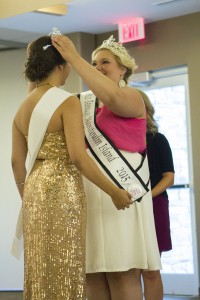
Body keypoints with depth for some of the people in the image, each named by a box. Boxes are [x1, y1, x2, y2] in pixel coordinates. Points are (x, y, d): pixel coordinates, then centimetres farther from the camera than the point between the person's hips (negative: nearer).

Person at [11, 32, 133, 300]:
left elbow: (17, 161, 12)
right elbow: (78, 156, -18)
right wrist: (115, 192, -12)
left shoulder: (23, 107, 12)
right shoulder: (68, 102, -10)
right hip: (62, 189, -7)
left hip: (35, 189, 7)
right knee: (63, 271, -3)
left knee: (41, 271, 11)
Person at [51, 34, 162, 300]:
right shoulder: (84, 102, 18)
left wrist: (74, 58, -20)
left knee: (122, 272, -9)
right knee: (93, 273, 2)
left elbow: (112, 97, -22)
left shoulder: (132, 97, 0)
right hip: (88, 194, 5)